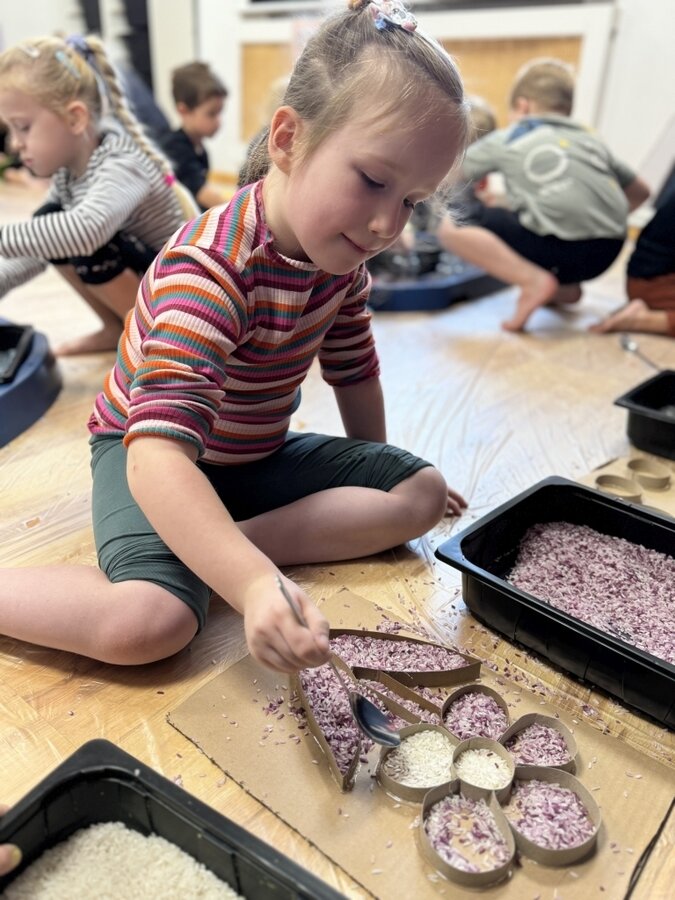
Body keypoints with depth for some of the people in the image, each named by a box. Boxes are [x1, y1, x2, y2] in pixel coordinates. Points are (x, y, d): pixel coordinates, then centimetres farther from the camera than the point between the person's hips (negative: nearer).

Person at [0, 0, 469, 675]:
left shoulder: (340, 253, -7)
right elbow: (159, 453, -42)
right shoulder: (210, 271, -32)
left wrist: (375, 478, 18)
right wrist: (253, 584, -55)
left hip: (259, 456, 8)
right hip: (150, 456, -7)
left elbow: (354, 371, 8)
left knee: (424, 492, -2)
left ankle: (209, 549, -15)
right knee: (149, 623, -34)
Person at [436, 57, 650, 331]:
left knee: (451, 225, 3)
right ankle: (565, 286, 16)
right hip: (607, 254, 7)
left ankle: (533, 280, -12)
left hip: (557, 246, -7)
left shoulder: (506, 138, 16)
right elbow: (640, 192, 35)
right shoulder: (591, 140, 28)